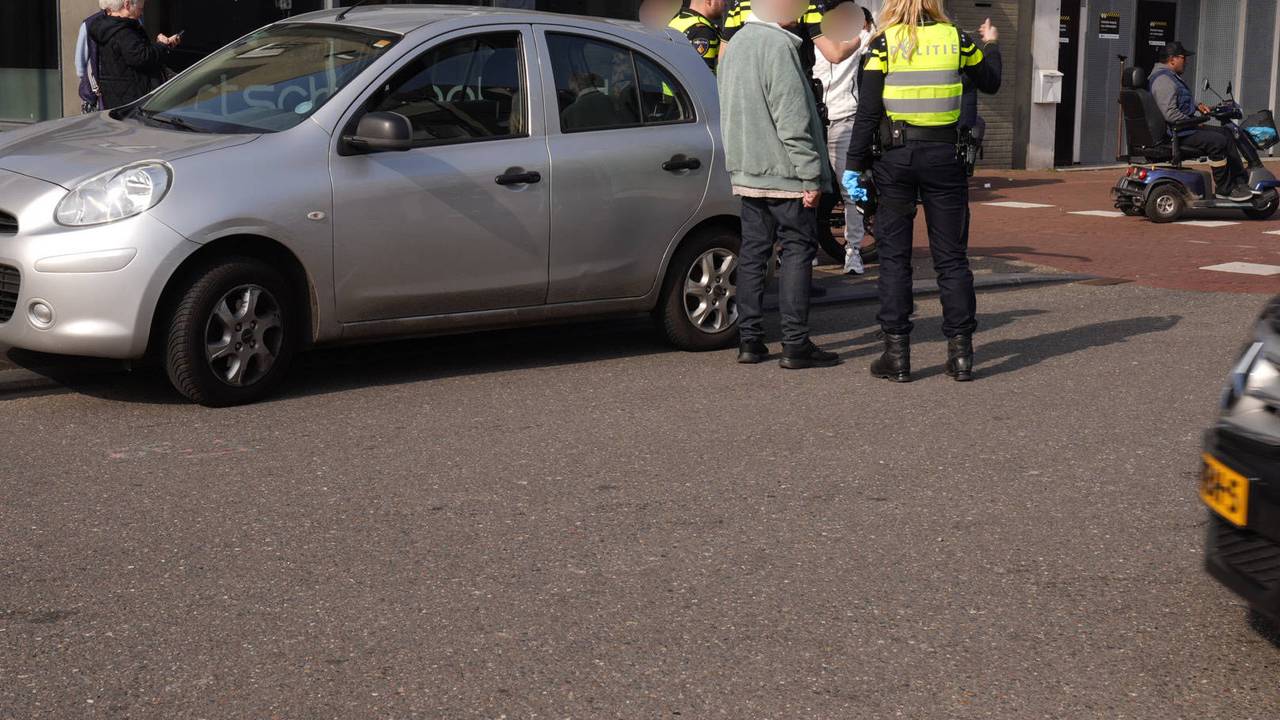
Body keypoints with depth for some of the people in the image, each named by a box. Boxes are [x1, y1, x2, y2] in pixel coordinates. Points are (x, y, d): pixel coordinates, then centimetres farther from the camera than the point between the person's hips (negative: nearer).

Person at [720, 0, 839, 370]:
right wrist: (810, 174, -16)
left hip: (747, 173, 9)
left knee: (753, 251, 11)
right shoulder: (778, 44, -16)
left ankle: (750, 340, 13)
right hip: (784, 173, -8)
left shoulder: (736, 44, 14)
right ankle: (795, 345, -3)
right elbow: (792, 120, -19)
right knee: (798, 250, -2)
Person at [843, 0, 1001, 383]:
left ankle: (897, 353, 4)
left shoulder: (885, 43, -3)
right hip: (944, 155, 2)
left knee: (894, 255, 6)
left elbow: (867, 111, -7)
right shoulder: (956, 38, 3)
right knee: (951, 255, 8)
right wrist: (990, 46, 37)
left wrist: (854, 166, -3)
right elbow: (990, 83, 19)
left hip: (896, 157, -1)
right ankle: (961, 352, 8)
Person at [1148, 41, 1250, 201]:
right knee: (1218, 142, -22)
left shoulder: (1170, 77, 18)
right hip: (1176, 135, -12)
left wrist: (1197, 106, 17)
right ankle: (1224, 190, -12)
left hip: (1183, 128, 12)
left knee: (1225, 134, 12)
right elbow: (1170, 114, -28)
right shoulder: (1163, 80, -19)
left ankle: (1240, 182, 13)